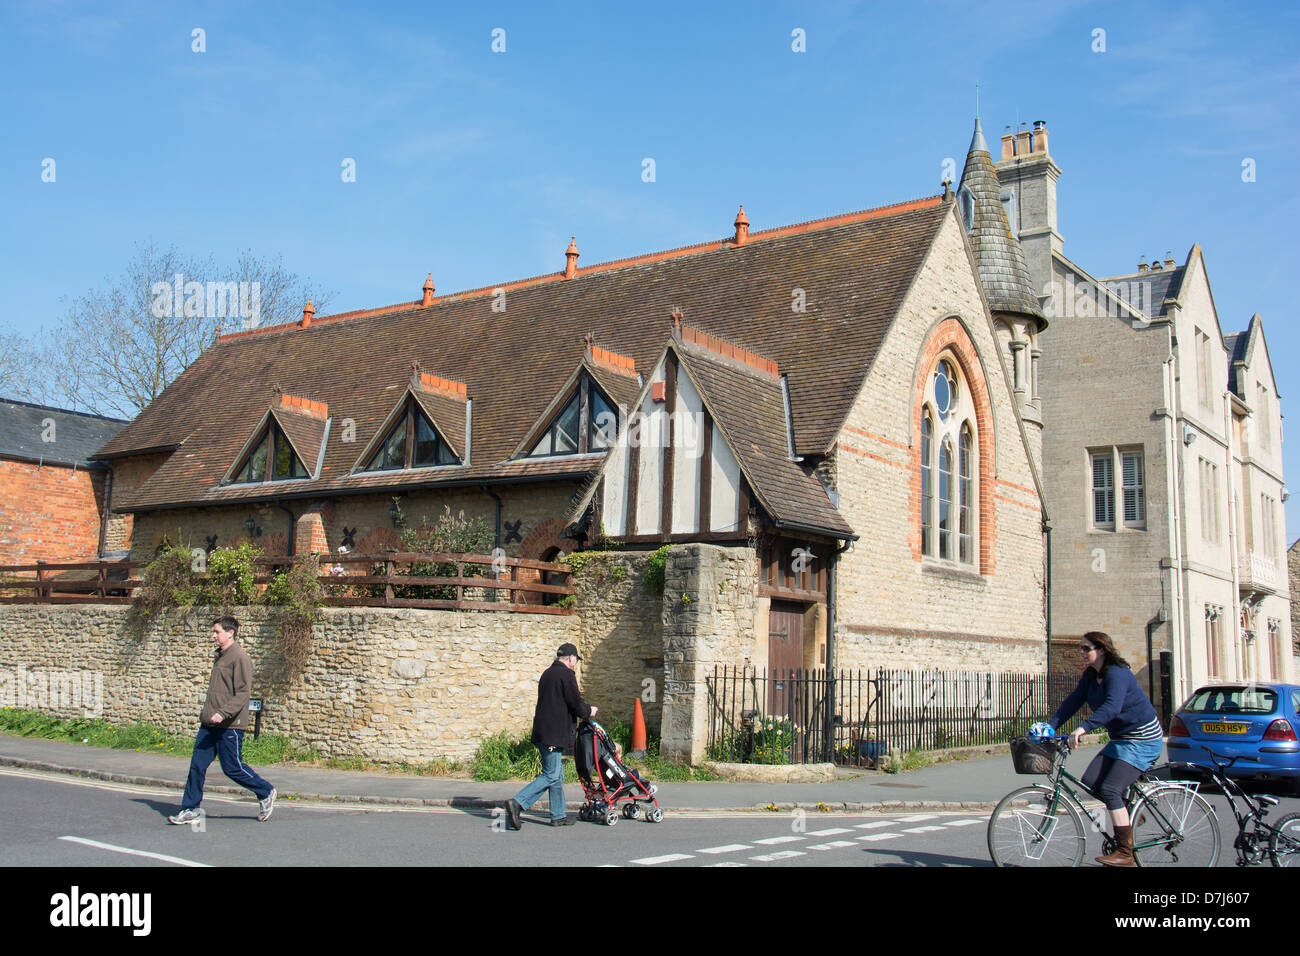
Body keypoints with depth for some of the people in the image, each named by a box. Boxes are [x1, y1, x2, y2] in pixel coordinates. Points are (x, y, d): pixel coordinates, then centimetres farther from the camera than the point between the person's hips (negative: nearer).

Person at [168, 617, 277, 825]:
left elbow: (242, 693, -19)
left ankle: (266, 793, 18)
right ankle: (191, 810, 11)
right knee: (197, 765, 4)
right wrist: (206, 713, 20)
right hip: (209, 723, 8)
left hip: (229, 725, -8)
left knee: (233, 768, 0)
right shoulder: (219, 656, 15)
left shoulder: (240, 658, -13)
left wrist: (223, 713, -28)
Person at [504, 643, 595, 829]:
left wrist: (583, 710, 22)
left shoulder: (547, 673, 18)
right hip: (554, 734, -10)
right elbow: (577, 704, -13)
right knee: (551, 775, -7)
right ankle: (517, 803, -14)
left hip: (542, 730, 10)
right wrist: (589, 711, 9)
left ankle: (558, 816, 16)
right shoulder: (566, 674, -10)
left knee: (557, 775, 14)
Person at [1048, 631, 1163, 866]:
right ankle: (1130, 810, 19)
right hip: (1121, 739, 9)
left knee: (1110, 788, -19)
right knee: (1089, 782, -4)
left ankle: (1125, 853, -12)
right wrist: (1050, 726, -10)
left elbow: (1112, 707, -38)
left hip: (1143, 740, -9)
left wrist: (1083, 728, -49)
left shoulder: (1117, 673, -23)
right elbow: (1074, 701, 2)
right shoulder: (1090, 675, 5)